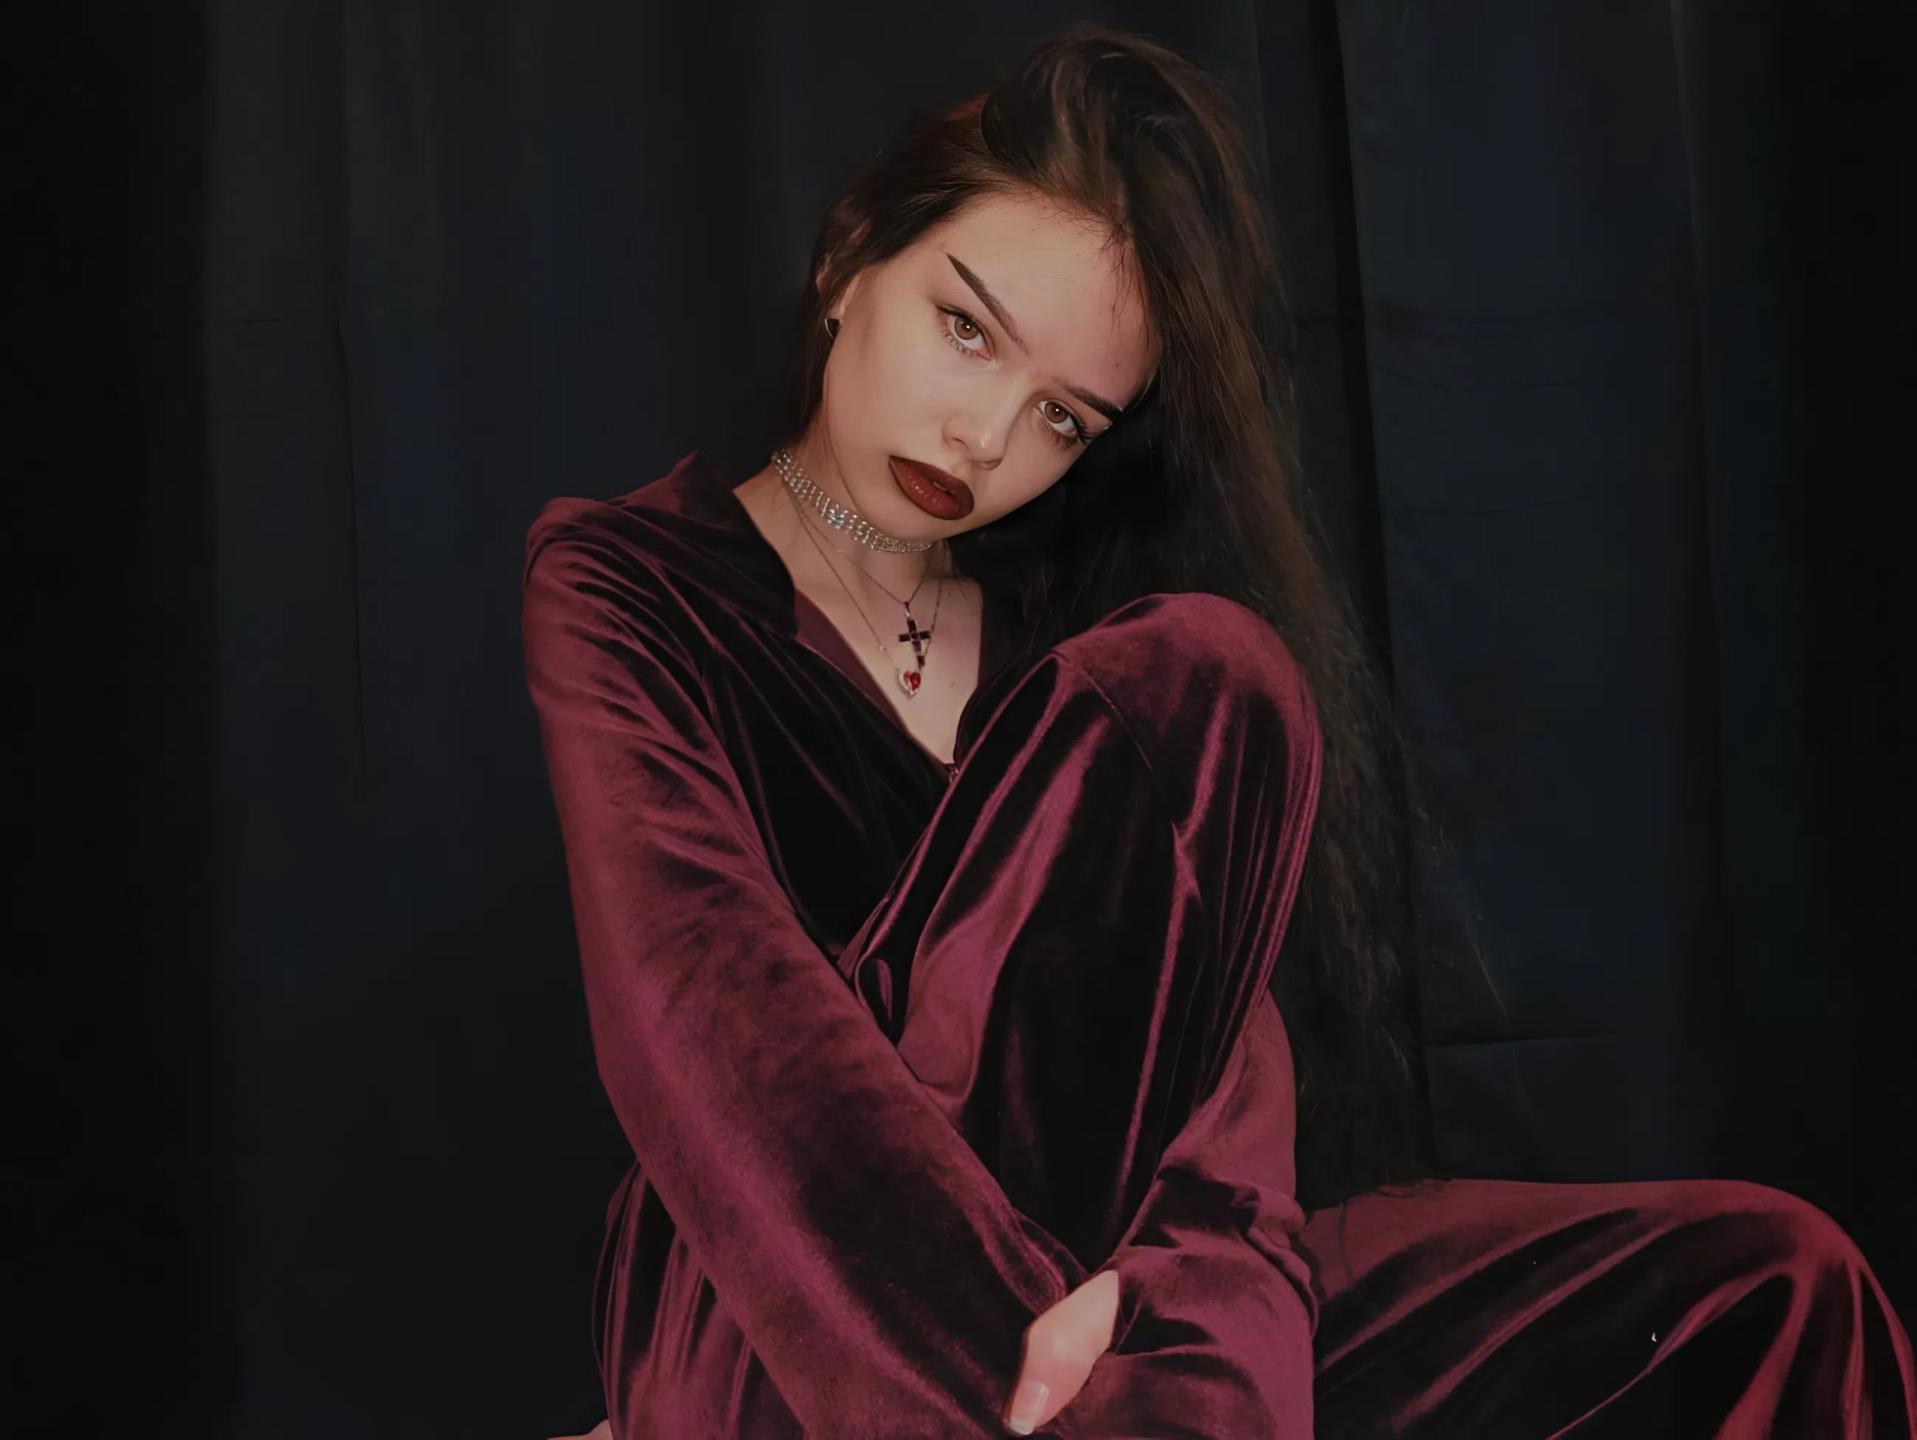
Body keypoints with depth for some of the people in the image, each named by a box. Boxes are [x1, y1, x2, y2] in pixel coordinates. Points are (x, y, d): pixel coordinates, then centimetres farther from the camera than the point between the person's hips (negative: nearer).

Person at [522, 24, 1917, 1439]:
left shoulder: (1075, 626, 10)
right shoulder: (623, 591, -2)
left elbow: (1212, 982, -4)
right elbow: (713, 1010, -20)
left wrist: (1184, 1288, -26)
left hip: (1094, 1263, 4)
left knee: (1759, 1281, -15)